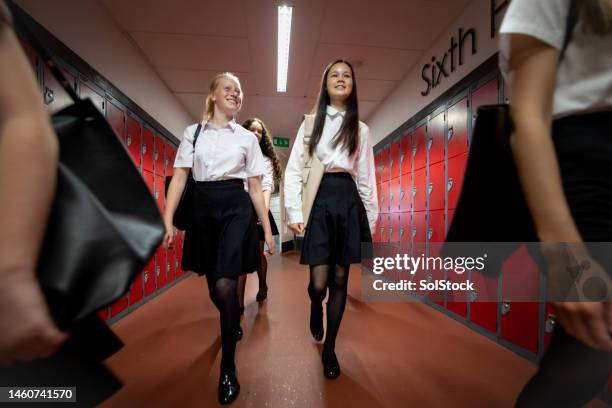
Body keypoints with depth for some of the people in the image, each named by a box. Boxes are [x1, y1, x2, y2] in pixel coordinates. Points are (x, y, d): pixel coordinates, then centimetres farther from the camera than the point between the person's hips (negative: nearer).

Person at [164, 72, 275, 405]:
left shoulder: (247, 137, 8)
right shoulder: (193, 133, 9)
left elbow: (255, 187, 6)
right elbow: (179, 178, 2)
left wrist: (267, 229, 2)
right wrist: (168, 220, -9)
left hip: (236, 209, -2)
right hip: (202, 208, 2)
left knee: (225, 285, -11)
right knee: (213, 285, 12)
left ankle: (228, 370, 7)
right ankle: (233, 325, 45)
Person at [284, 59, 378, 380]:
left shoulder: (360, 129, 14)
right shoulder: (310, 123, 9)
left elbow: (366, 177, 11)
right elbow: (293, 170, 2)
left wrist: (371, 218, 7)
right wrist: (295, 212, -7)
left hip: (348, 201, 2)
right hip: (319, 200, -2)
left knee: (340, 279, 6)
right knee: (319, 282, -5)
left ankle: (329, 350, 24)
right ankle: (316, 309, 35)